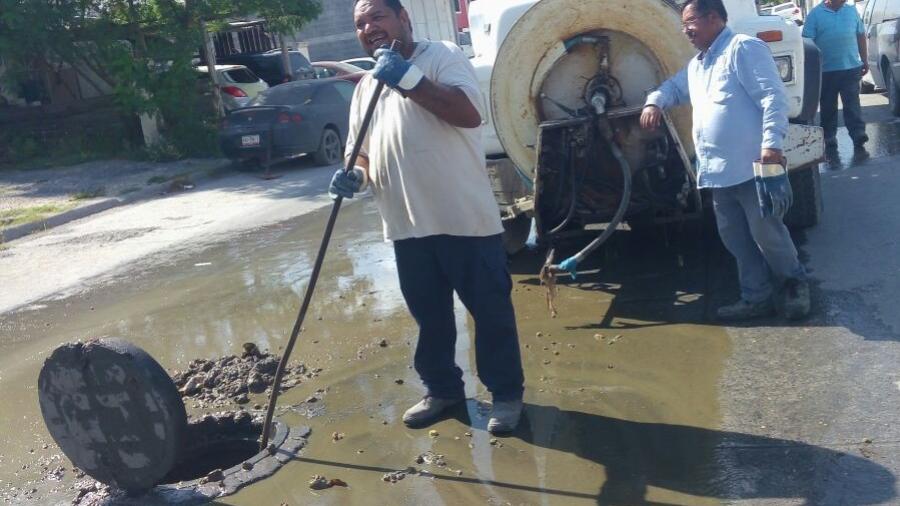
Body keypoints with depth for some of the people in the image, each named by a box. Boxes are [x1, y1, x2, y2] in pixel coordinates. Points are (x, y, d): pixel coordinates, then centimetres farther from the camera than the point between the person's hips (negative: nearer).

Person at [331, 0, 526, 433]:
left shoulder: (442, 56, -4)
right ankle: (441, 389, 33)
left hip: (464, 217, -6)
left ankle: (506, 393, 20)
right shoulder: (365, 87, 17)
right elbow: (361, 149, 21)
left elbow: (470, 113, -20)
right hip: (408, 225, 6)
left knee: (490, 309, 5)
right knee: (429, 316, 16)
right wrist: (353, 176, -2)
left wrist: (407, 78, -23)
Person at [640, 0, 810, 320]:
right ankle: (757, 298, 21)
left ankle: (795, 284, 20)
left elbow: (773, 97, -15)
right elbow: (674, 87, 38)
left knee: (766, 233, -3)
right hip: (718, 172, 9)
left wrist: (771, 143, -25)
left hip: (753, 167, -9)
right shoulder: (696, 65, 20)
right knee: (736, 239, 11)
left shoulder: (743, 48, -8)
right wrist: (654, 102, 15)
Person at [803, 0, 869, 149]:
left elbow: (861, 36, 15)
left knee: (852, 103, -5)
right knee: (828, 105, 7)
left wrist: (864, 61, 12)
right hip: (826, 70, -1)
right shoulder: (815, 14, -2)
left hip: (851, 67, 1)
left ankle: (858, 134, -10)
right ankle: (829, 136, 16)